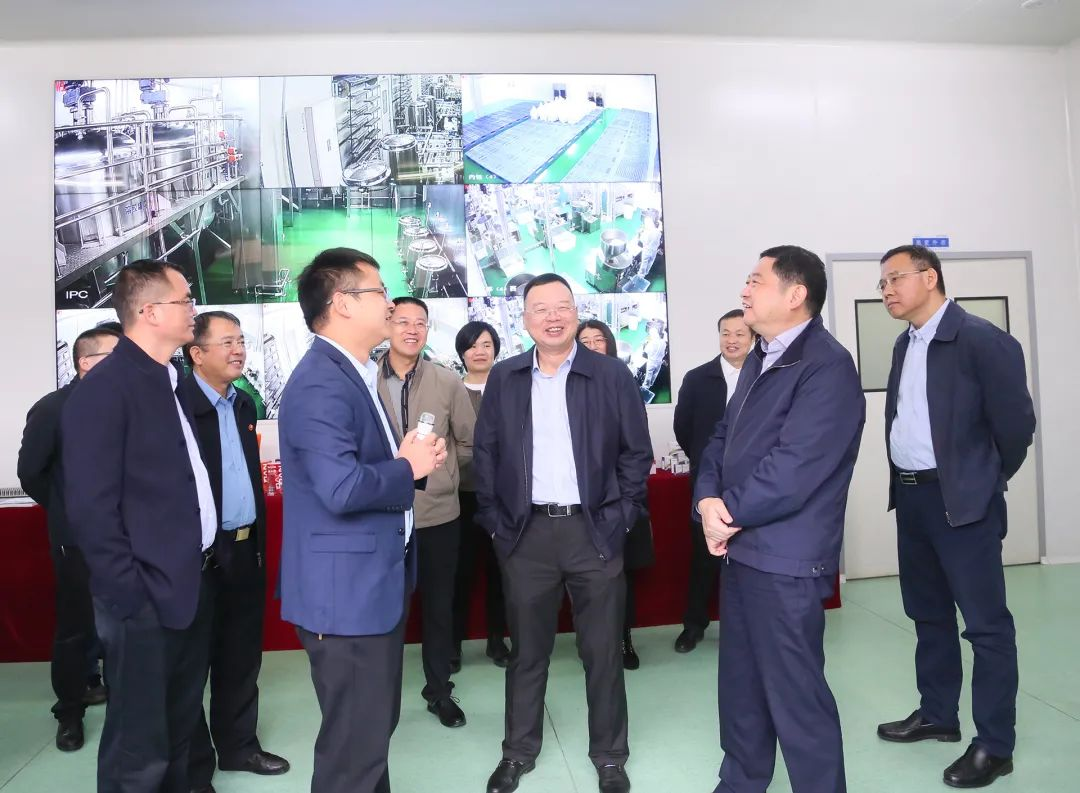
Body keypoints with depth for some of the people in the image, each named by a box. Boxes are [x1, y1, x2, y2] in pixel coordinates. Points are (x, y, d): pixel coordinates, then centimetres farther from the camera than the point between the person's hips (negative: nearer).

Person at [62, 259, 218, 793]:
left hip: (192, 585, 8)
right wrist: (129, 593, -17)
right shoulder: (104, 388, -15)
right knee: (139, 749, 7)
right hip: (147, 596, -8)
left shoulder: (170, 382, 11)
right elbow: (90, 508, -18)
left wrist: (205, 560, 11)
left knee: (178, 734, 21)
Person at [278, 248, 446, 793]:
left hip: (373, 581, 10)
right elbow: (342, 488, -32)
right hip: (346, 589, -10)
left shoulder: (352, 374, 12)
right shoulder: (320, 384, -22)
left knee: (375, 727, 24)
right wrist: (409, 467, -16)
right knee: (355, 742, 5)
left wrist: (410, 459, -2)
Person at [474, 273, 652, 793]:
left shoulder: (613, 375, -1)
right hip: (526, 533, 1)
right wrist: (495, 520, 2)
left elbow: (637, 452, 2)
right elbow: (484, 453, 7)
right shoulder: (503, 378, 4)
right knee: (527, 650, 14)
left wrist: (621, 516, -3)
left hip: (594, 531, -1)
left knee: (603, 651, 11)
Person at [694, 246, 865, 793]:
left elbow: (792, 468, -23)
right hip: (740, 549, 9)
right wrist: (709, 499, -6)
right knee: (740, 682, 21)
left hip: (785, 559, -9)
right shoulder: (758, 359, 14)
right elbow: (723, 438, 12)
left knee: (795, 693, 3)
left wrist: (730, 514, -10)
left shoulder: (827, 365, -16)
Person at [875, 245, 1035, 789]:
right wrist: (905, 481, 13)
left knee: (986, 622, 3)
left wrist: (987, 479, 1)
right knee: (928, 613, 18)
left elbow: (1017, 422, -12)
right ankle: (937, 714, 33)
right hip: (910, 496, 8)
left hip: (962, 500, -8)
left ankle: (995, 744, 16)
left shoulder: (982, 340, -13)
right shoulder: (905, 345, 11)